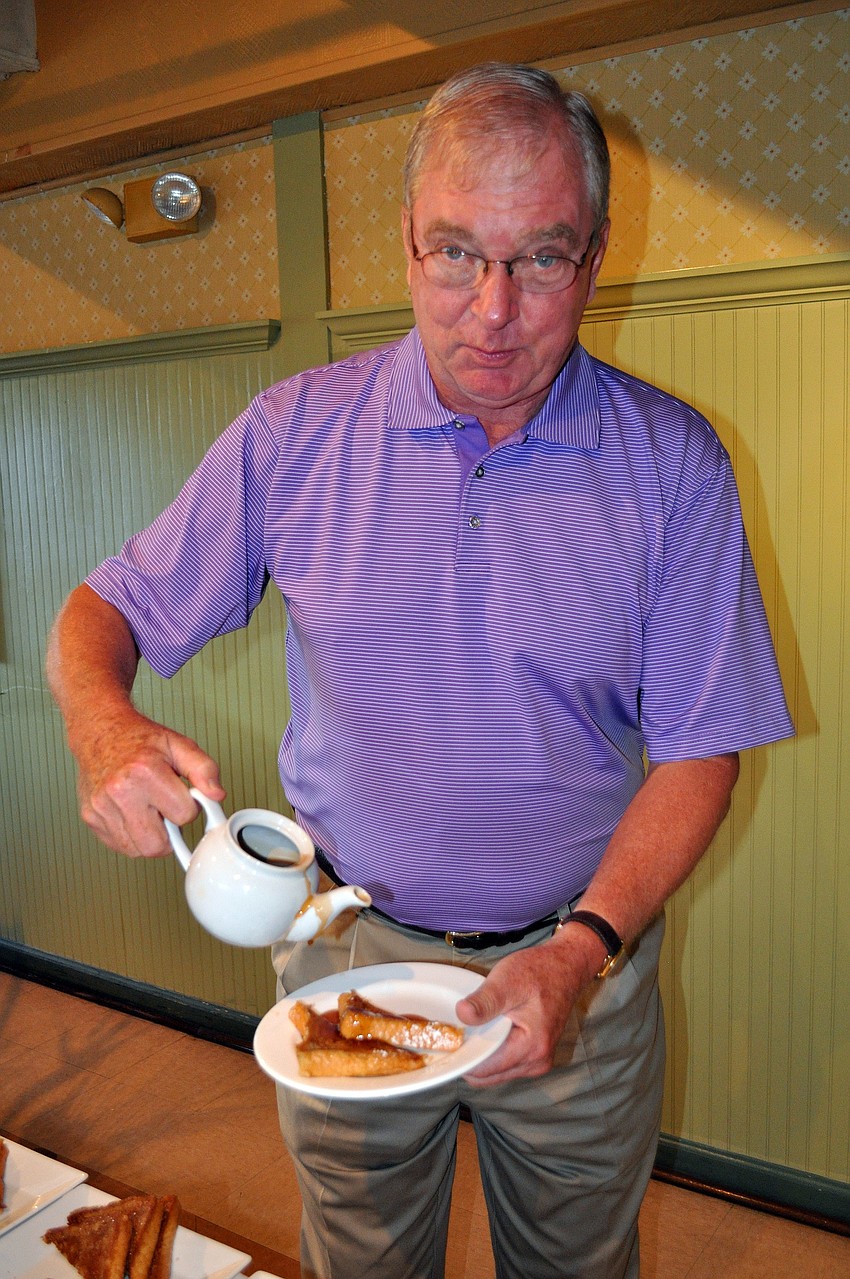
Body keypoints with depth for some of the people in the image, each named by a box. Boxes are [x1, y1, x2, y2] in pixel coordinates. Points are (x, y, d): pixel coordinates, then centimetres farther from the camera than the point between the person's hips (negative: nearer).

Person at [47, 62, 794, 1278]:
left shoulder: (671, 461, -10)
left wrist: (584, 947, -21)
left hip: (583, 959, 0)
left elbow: (697, 749, -9)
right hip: (348, 950, 1)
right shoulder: (292, 434, -9)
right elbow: (110, 609, -2)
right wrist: (103, 725, -25)